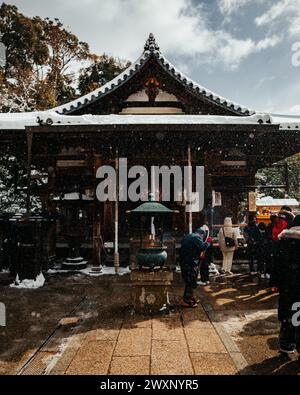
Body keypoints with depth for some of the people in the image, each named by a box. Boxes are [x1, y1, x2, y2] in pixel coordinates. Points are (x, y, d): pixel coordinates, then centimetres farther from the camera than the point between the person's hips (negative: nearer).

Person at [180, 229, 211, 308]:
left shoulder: (187, 237, 19)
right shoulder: (197, 237, -10)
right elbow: (202, 247, -23)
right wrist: (208, 242, -5)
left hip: (183, 262, 9)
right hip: (191, 264, -9)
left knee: (189, 281, 19)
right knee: (191, 283, -1)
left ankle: (191, 298, 30)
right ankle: (186, 301, 3)